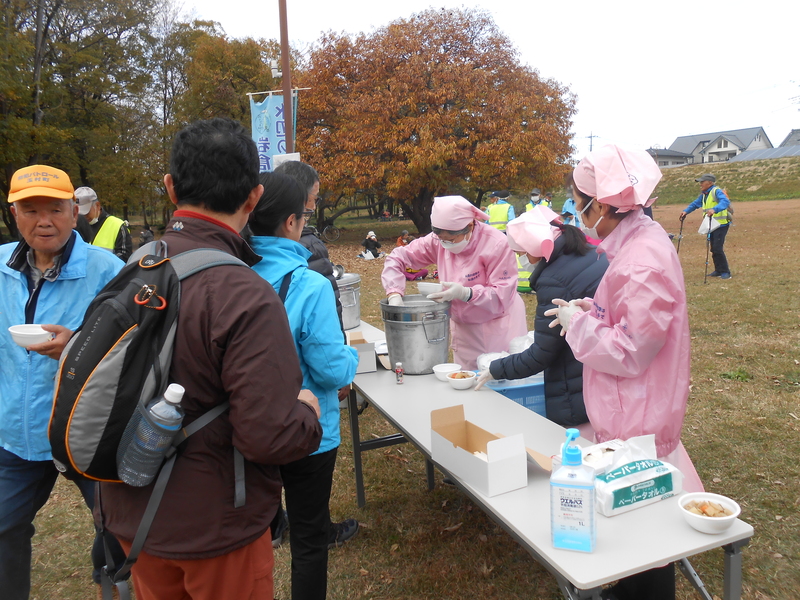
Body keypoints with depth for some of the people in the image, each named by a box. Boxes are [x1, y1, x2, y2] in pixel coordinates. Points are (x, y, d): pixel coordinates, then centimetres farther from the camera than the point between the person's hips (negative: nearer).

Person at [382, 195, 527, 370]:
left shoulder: (497, 244, -21)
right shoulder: (438, 241, -8)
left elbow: (502, 296, -21)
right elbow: (398, 257, -3)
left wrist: (465, 293, -36)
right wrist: (394, 295, -18)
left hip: (499, 326, -4)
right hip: (463, 328, 4)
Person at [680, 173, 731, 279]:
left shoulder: (717, 191, -15)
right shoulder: (703, 195, 12)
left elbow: (725, 201, -31)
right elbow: (695, 204, 21)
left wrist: (714, 209, -47)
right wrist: (686, 211, 4)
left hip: (721, 224, -9)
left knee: (718, 248, -13)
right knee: (713, 249, 11)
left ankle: (725, 272, -6)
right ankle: (718, 270, 21)